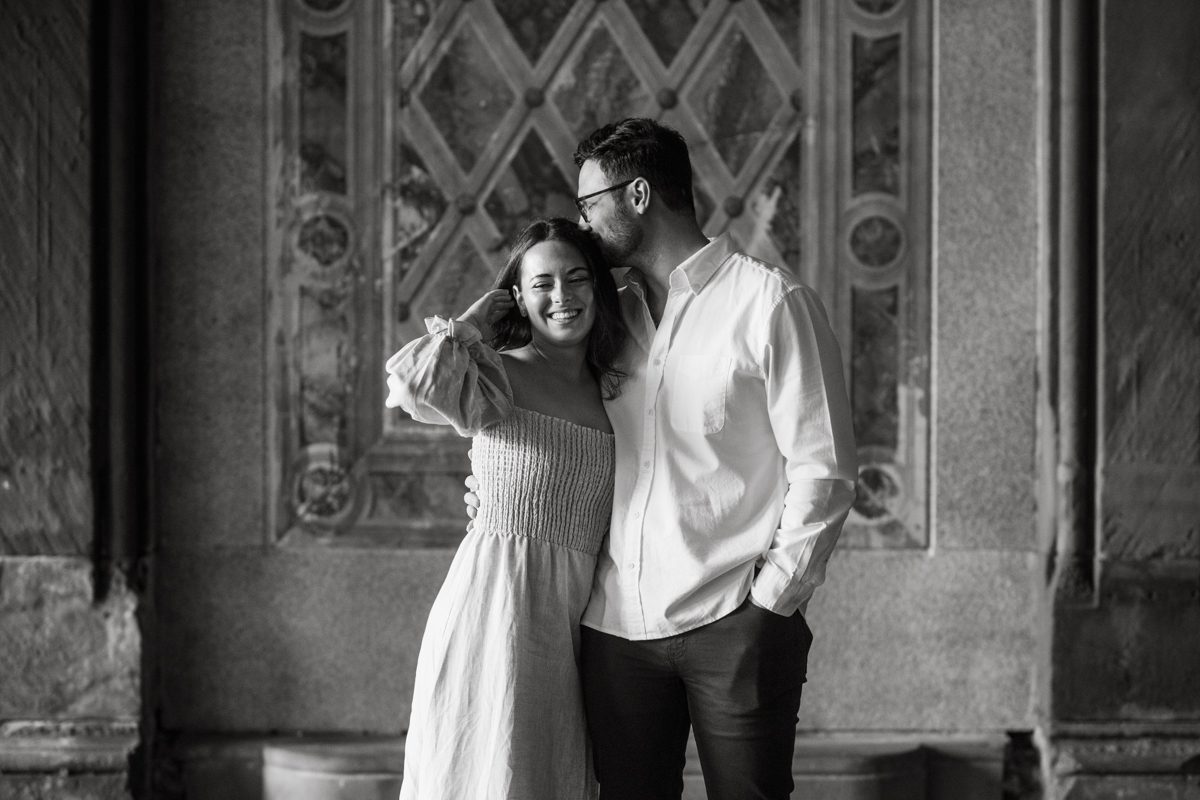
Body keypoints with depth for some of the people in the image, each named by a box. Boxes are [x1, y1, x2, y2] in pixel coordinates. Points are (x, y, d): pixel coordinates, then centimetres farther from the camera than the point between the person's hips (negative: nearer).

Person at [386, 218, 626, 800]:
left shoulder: (614, 393, 13)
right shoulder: (497, 376, -3)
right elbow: (412, 380, -23)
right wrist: (471, 324, -8)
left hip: (573, 616, 5)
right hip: (493, 597, -5)